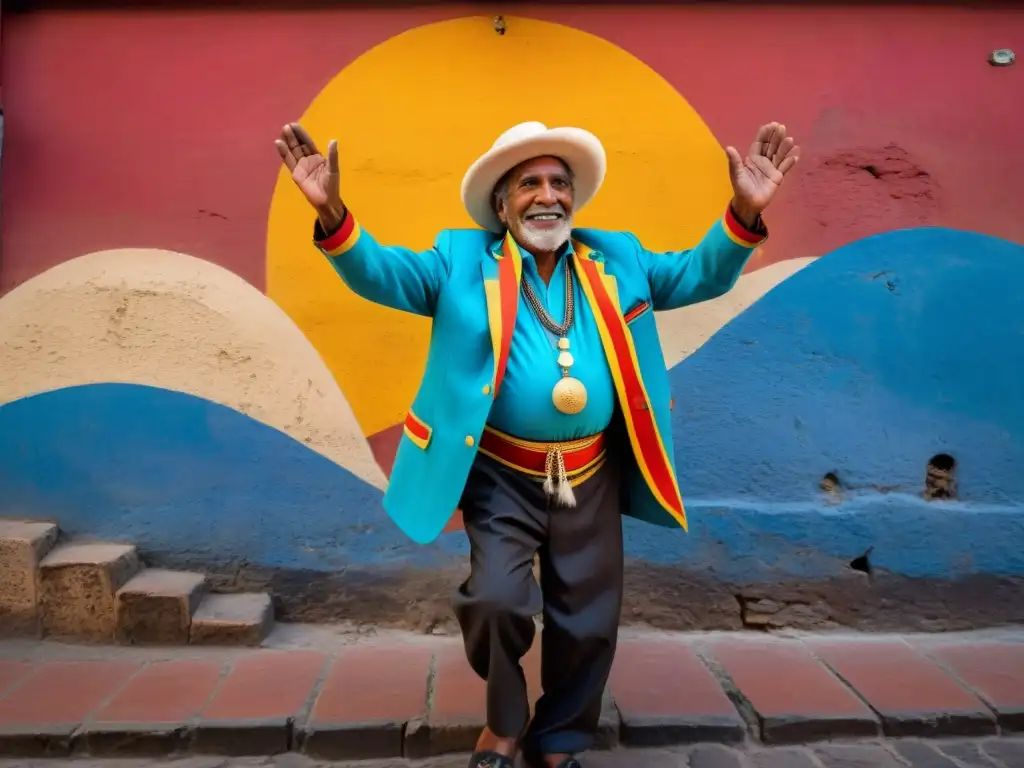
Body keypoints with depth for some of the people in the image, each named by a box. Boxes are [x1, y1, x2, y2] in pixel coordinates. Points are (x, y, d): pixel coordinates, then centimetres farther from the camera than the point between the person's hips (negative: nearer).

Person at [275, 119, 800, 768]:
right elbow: (378, 272, -8)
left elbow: (701, 275, 6)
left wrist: (744, 212, -12)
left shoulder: (617, 259, 8)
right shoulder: (461, 259, 0)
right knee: (496, 601, -14)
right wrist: (332, 212, -27)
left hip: (592, 479, 3)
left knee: (588, 623, 12)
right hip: (501, 477, -3)